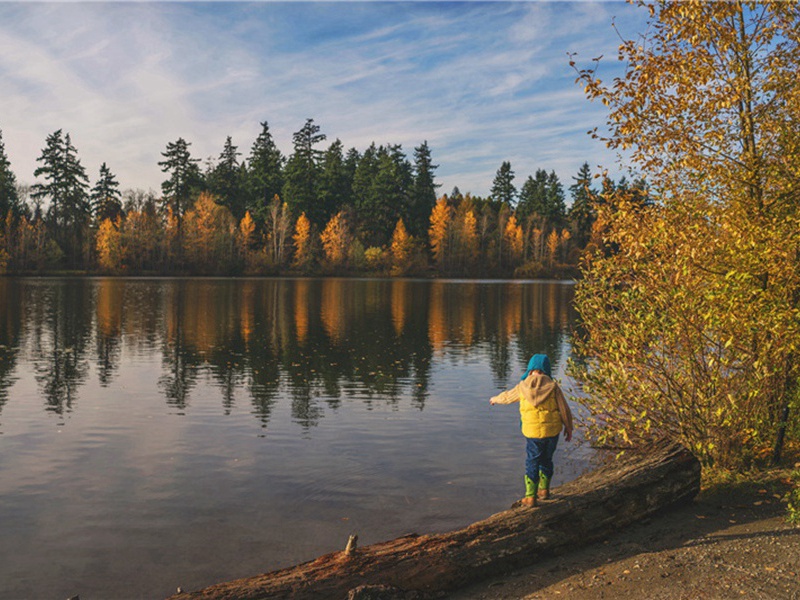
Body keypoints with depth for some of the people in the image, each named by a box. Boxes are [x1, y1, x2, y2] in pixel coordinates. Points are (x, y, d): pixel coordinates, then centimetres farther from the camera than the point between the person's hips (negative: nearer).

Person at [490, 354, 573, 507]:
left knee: (532, 462, 8)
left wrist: (495, 399, 36)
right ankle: (544, 490, 31)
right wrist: (568, 427, 12)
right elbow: (564, 408, -2)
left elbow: (507, 396, 15)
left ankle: (530, 497, 6)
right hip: (552, 430, 1)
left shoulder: (523, 386, -3)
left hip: (532, 432, -1)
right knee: (546, 460, 20)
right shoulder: (552, 386, -6)